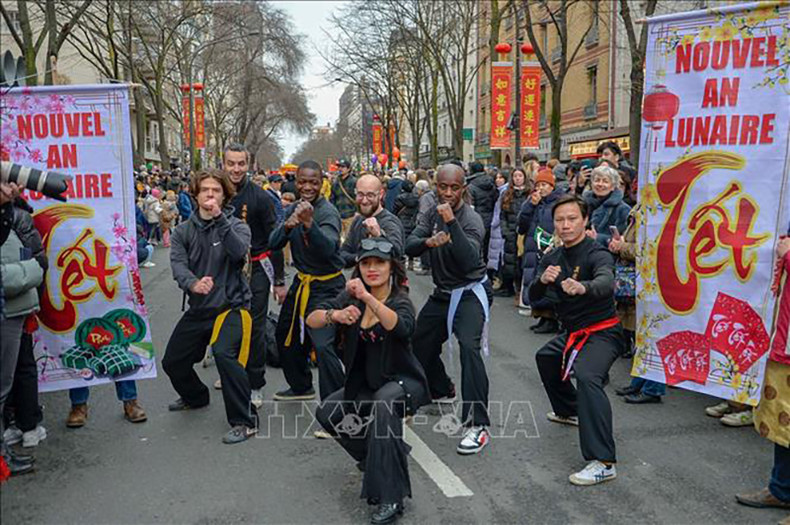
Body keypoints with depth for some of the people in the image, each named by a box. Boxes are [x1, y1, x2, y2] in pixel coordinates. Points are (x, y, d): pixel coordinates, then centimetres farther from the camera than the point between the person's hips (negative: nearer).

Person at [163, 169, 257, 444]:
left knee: (224, 353, -30)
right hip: (198, 307, 6)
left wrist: (220, 218, -29)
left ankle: (245, 422, -17)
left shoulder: (236, 225, -4)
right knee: (172, 361, 15)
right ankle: (196, 396, 47)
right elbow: (177, 263, -12)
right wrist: (193, 283, -33)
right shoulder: (183, 231, 5)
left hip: (231, 304, -5)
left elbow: (239, 252, -26)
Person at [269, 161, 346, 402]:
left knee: (323, 345, -21)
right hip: (302, 281, 8)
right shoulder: (293, 209, 2)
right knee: (286, 335, 22)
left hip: (326, 285, -8)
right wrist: (287, 226, -28)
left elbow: (328, 248, -35)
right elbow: (274, 244, -8)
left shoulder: (328, 212, -18)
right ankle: (301, 387, 42)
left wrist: (309, 223, -51)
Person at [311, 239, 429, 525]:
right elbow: (311, 320, -13)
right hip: (365, 382, 6)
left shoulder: (401, 300, -18)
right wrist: (335, 315, -34)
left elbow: (402, 327, -42)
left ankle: (390, 498, -30)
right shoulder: (351, 297, -4)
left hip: (402, 381, -6)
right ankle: (377, 455, 17)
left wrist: (368, 298, -53)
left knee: (383, 402, -36)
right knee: (327, 414, -8)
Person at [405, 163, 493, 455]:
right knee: (420, 343, 16)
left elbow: (469, 261, -33)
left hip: (470, 293, -7)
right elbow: (409, 247, -10)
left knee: (469, 347, -28)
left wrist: (451, 222, -36)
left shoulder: (471, 219, -18)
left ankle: (478, 425, -24)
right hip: (442, 293, 7)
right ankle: (441, 390, 46)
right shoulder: (432, 215, 2)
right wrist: (428, 241, -31)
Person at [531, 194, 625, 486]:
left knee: (587, 377, -34)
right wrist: (543, 280, -24)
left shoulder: (596, 254, -18)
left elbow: (607, 281, -40)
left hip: (602, 333, -9)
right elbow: (533, 297, -1)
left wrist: (583, 287, -63)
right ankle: (569, 411, 53)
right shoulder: (553, 258, 5)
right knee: (545, 358, 30)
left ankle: (603, 462, -36)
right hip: (573, 332, 9)